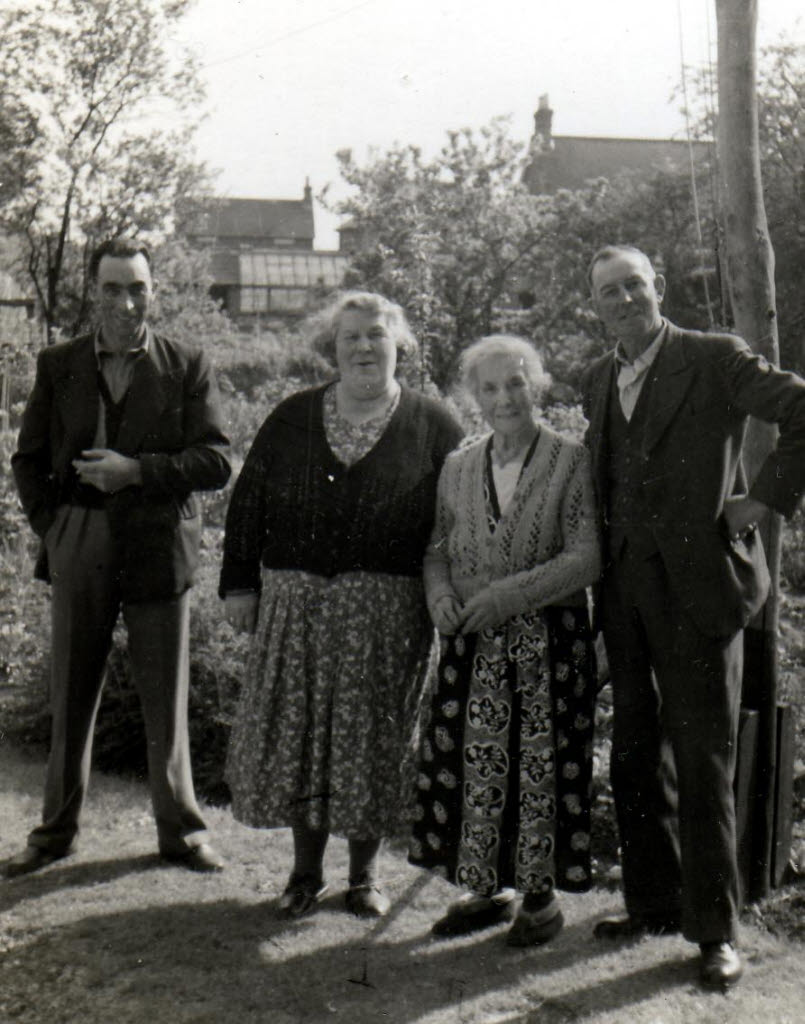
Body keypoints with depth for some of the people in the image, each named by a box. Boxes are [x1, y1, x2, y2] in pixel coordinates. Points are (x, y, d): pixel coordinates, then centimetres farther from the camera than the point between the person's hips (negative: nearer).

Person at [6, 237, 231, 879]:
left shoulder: (188, 367, 1)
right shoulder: (58, 366, 8)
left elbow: (216, 462, -5)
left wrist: (136, 471, -16)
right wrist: (52, 525, 1)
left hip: (159, 551, -2)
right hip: (80, 554, 2)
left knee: (166, 699, 6)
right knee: (70, 696, 10)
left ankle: (180, 830, 22)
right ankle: (58, 830, 26)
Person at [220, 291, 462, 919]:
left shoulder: (431, 426, 2)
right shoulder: (293, 419, 9)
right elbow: (248, 502, 10)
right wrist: (240, 583, 4)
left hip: (388, 613, -2)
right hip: (294, 603, 2)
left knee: (374, 738, 5)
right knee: (296, 731, 5)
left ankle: (365, 871, 24)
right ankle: (306, 870, 23)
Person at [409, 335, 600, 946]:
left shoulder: (570, 461, -4)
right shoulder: (458, 467, 10)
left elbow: (586, 558, -11)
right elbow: (438, 548, 16)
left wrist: (507, 595, -18)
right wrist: (440, 594, -6)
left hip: (549, 642, -4)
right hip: (475, 643, 4)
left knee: (542, 765, 4)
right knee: (475, 765, 7)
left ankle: (541, 897, 21)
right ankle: (486, 889, 24)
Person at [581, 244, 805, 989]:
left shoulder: (715, 360, -6)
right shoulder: (597, 383, 14)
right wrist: (601, 563, 11)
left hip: (698, 584, -6)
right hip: (625, 588, 6)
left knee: (703, 761, -1)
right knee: (636, 758, 13)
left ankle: (715, 929, 11)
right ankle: (654, 904, 28)